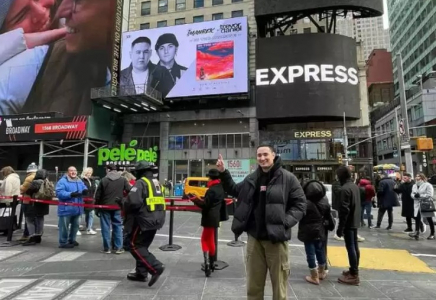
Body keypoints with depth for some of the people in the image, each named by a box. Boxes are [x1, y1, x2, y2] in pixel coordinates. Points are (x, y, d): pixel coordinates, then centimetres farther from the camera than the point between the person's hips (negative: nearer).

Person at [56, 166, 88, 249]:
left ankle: (72, 240, 33)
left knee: (75, 225, 18)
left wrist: (84, 191, -14)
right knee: (64, 226, 0)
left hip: (77, 208, 8)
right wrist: (70, 194, -32)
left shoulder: (79, 181, 11)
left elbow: (84, 189, 11)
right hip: (66, 208, -7)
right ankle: (63, 242, 12)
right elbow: (59, 192, -21)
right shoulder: (62, 181, -12)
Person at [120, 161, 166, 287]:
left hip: (144, 220, -9)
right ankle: (141, 273, 25)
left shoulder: (141, 182, -12)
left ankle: (156, 267, -8)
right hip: (156, 219, 9)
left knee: (135, 246, 1)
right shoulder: (156, 182, 15)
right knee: (143, 246, 19)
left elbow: (133, 202, -24)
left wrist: (123, 205, -2)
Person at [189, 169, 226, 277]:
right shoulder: (221, 188, 9)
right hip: (216, 217, 9)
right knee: (210, 239, 19)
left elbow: (205, 205, -19)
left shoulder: (211, 190, -19)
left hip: (209, 218, -9)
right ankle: (211, 263, 27)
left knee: (206, 239, 0)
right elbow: (222, 202, 18)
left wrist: (194, 199, -13)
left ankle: (207, 264, -6)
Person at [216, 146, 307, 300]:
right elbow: (234, 190, 21)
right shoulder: (252, 178, 7)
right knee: (253, 284, 17)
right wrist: (223, 172, 9)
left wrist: (285, 222, -17)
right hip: (254, 237, 4)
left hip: (277, 237, -4)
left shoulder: (287, 178, -6)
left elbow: (300, 204, -4)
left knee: (279, 284, 10)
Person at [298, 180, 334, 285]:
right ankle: (321, 273, 38)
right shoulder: (325, 202, -4)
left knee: (311, 254, 5)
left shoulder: (305, 203, -22)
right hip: (320, 231, 6)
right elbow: (329, 216, 7)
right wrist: (331, 226, 21)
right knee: (320, 252, 21)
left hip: (308, 232, -6)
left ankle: (314, 277, 13)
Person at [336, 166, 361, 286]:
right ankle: (354, 270, 28)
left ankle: (354, 275, 3)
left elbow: (344, 210, -23)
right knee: (355, 246, 16)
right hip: (355, 222, 10)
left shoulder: (345, 189, -20)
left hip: (348, 223, -10)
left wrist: (340, 227, -17)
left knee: (350, 248, -3)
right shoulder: (355, 186, 9)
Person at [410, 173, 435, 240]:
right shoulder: (414, 186, 13)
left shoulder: (428, 185, -9)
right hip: (417, 205, 6)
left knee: (429, 219, 5)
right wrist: (414, 195, -12)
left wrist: (420, 195, -22)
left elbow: (429, 195, -17)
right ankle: (417, 232, 7)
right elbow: (412, 194, 11)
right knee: (417, 218, 3)